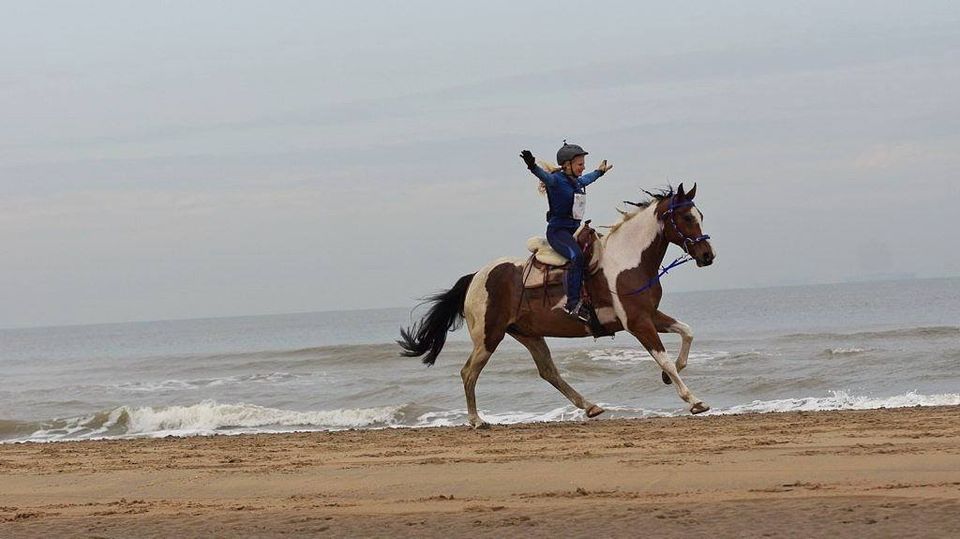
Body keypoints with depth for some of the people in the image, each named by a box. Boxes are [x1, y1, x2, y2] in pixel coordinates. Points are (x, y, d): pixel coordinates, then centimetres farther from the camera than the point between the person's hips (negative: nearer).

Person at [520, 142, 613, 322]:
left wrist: (599, 171, 60)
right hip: (558, 230, -10)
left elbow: (587, 178, 41)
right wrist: (533, 166, -54)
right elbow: (544, 176, -32)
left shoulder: (577, 182, 17)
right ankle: (572, 303, -38)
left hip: (574, 230, 10)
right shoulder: (556, 180, -9)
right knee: (577, 256, -34)